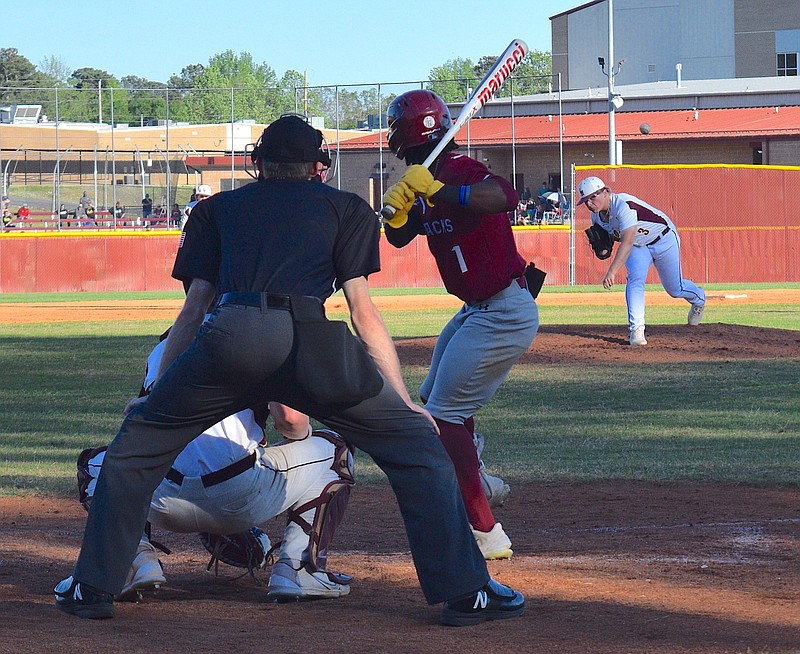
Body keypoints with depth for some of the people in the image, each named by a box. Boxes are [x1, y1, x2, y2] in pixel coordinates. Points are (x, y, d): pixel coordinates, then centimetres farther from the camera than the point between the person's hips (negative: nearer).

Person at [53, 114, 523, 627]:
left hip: (227, 339, 1)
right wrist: (403, 398, 16)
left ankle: (93, 587, 20)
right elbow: (363, 311, 16)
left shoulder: (216, 210, 31)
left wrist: (155, 391, 28)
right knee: (416, 442, 13)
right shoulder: (345, 208, 27)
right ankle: (466, 592, 6)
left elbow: (193, 309, 24)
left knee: (137, 444, 23)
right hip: (305, 342, -1)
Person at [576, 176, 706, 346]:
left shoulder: (623, 206, -40)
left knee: (675, 289, 10)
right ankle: (636, 329, -23)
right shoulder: (596, 214, -13)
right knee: (635, 279, -22)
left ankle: (698, 298, 44)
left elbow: (627, 242, -49)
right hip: (638, 246, 6)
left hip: (663, 240, -6)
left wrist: (612, 272, -57)